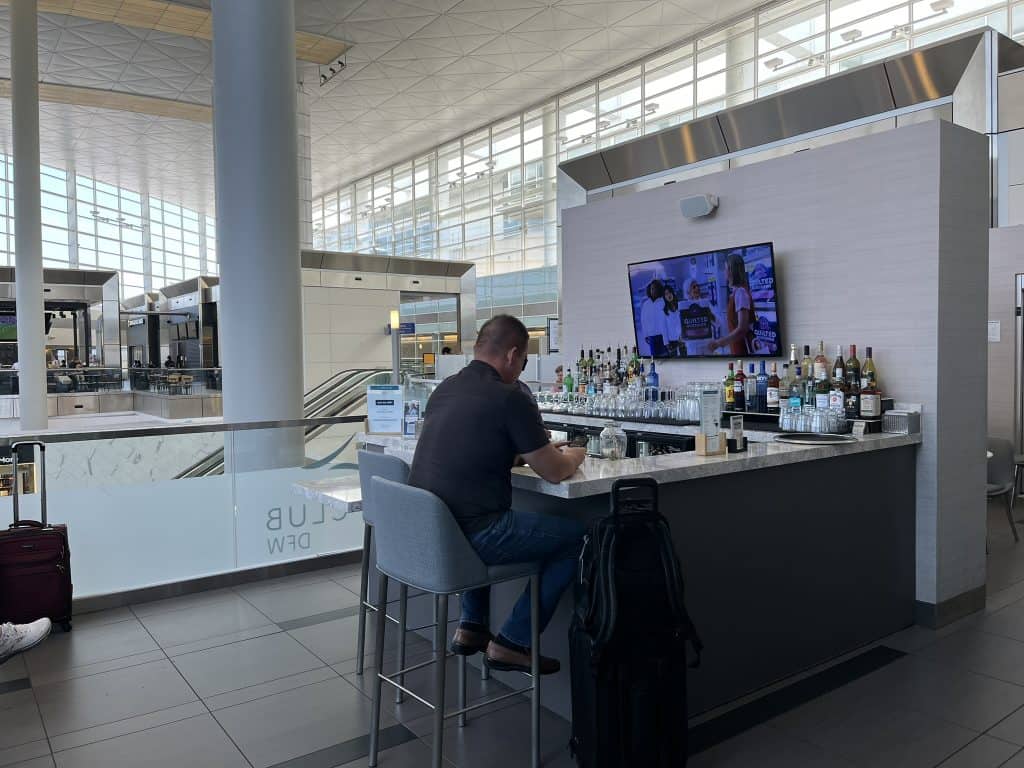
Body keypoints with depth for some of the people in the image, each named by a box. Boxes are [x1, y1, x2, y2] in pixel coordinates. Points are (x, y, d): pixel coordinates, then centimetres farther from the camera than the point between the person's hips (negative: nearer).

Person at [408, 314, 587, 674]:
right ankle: (511, 642, 12)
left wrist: (539, 449, 25)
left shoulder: (445, 388, 10)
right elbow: (555, 472, -6)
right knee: (577, 536, 8)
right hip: (471, 534, -8)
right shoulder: (510, 399, -13)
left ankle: (471, 627, 33)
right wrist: (574, 456, 17)